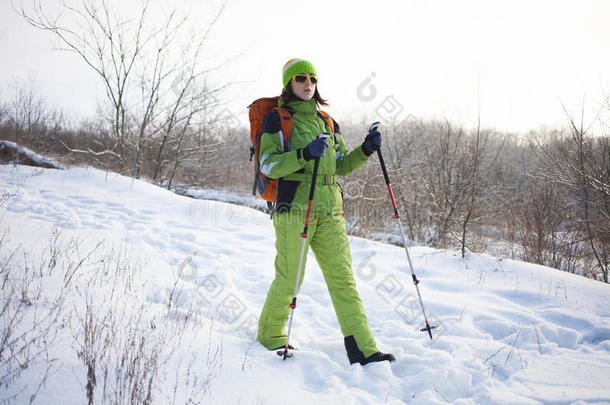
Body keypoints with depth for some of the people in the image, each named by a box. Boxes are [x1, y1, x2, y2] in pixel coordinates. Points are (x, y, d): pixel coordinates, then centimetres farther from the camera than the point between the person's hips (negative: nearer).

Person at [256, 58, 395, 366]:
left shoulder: (327, 122, 20)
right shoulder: (277, 120, 3)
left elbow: (340, 166, 24)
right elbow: (268, 165, -7)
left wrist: (365, 151, 8)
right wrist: (304, 155, -21)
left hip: (330, 209, 5)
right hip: (295, 207, -5)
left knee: (342, 277, -1)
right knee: (289, 279, -3)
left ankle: (362, 349, -3)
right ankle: (270, 337, 19)